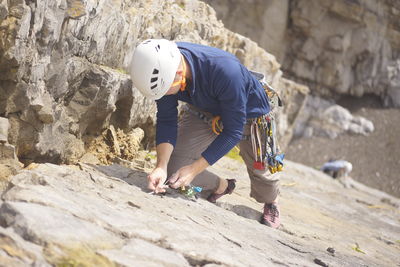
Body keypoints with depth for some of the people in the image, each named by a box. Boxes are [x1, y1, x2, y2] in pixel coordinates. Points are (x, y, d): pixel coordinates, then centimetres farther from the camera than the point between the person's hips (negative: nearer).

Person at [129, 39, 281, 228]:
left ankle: (271, 204, 51)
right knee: (173, 166, -6)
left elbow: (233, 130, -34)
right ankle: (221, 186, 25)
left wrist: (194, 168, -35)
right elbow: (166, 120, -19)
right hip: (203, 112, 4)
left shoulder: (226, 71, -45)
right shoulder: (161, 68, -30)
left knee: (258, 170, 14)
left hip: (247, 113, -4)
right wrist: (161, 166, -33)